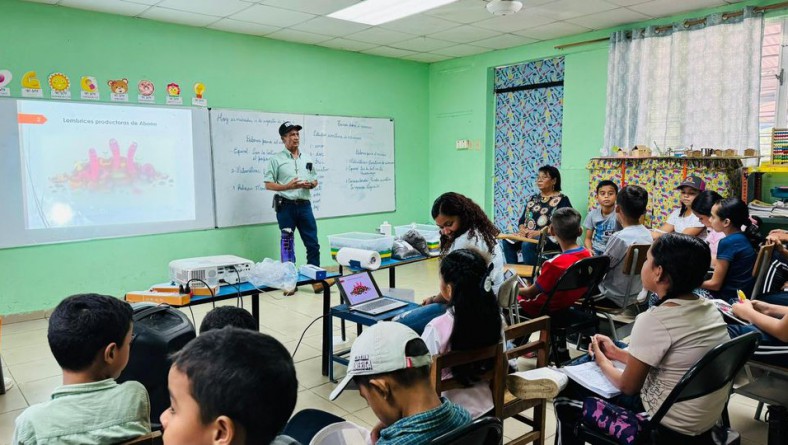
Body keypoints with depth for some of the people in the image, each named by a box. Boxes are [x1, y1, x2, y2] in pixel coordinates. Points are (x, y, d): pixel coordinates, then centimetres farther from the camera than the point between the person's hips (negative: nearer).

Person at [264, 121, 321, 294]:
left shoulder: (307, 159, 13)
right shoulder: (276, 159, -1)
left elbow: (315, 181, 19)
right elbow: (268, 184, -4)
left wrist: (310, 184, -5)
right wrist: (288, 186, -17)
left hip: (304, 206, 3)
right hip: (286, 207, -3)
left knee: (313, 244, 2)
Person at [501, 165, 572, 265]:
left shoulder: (562, 200, 1)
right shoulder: (533, 198, 21)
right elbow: (522, 220, 17)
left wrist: (538, 232, -20)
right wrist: (523, 230, -6)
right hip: (529, 236, 6)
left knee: (527, 244, -35)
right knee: (507, 241, -22)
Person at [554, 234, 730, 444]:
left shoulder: (655, 320, -25)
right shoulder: (709, 308, -2)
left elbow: (628, 386, -13)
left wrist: (602, 361, 5)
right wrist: (618, 353, 14)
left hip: (670, 427, -8)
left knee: (566, 398, 8)